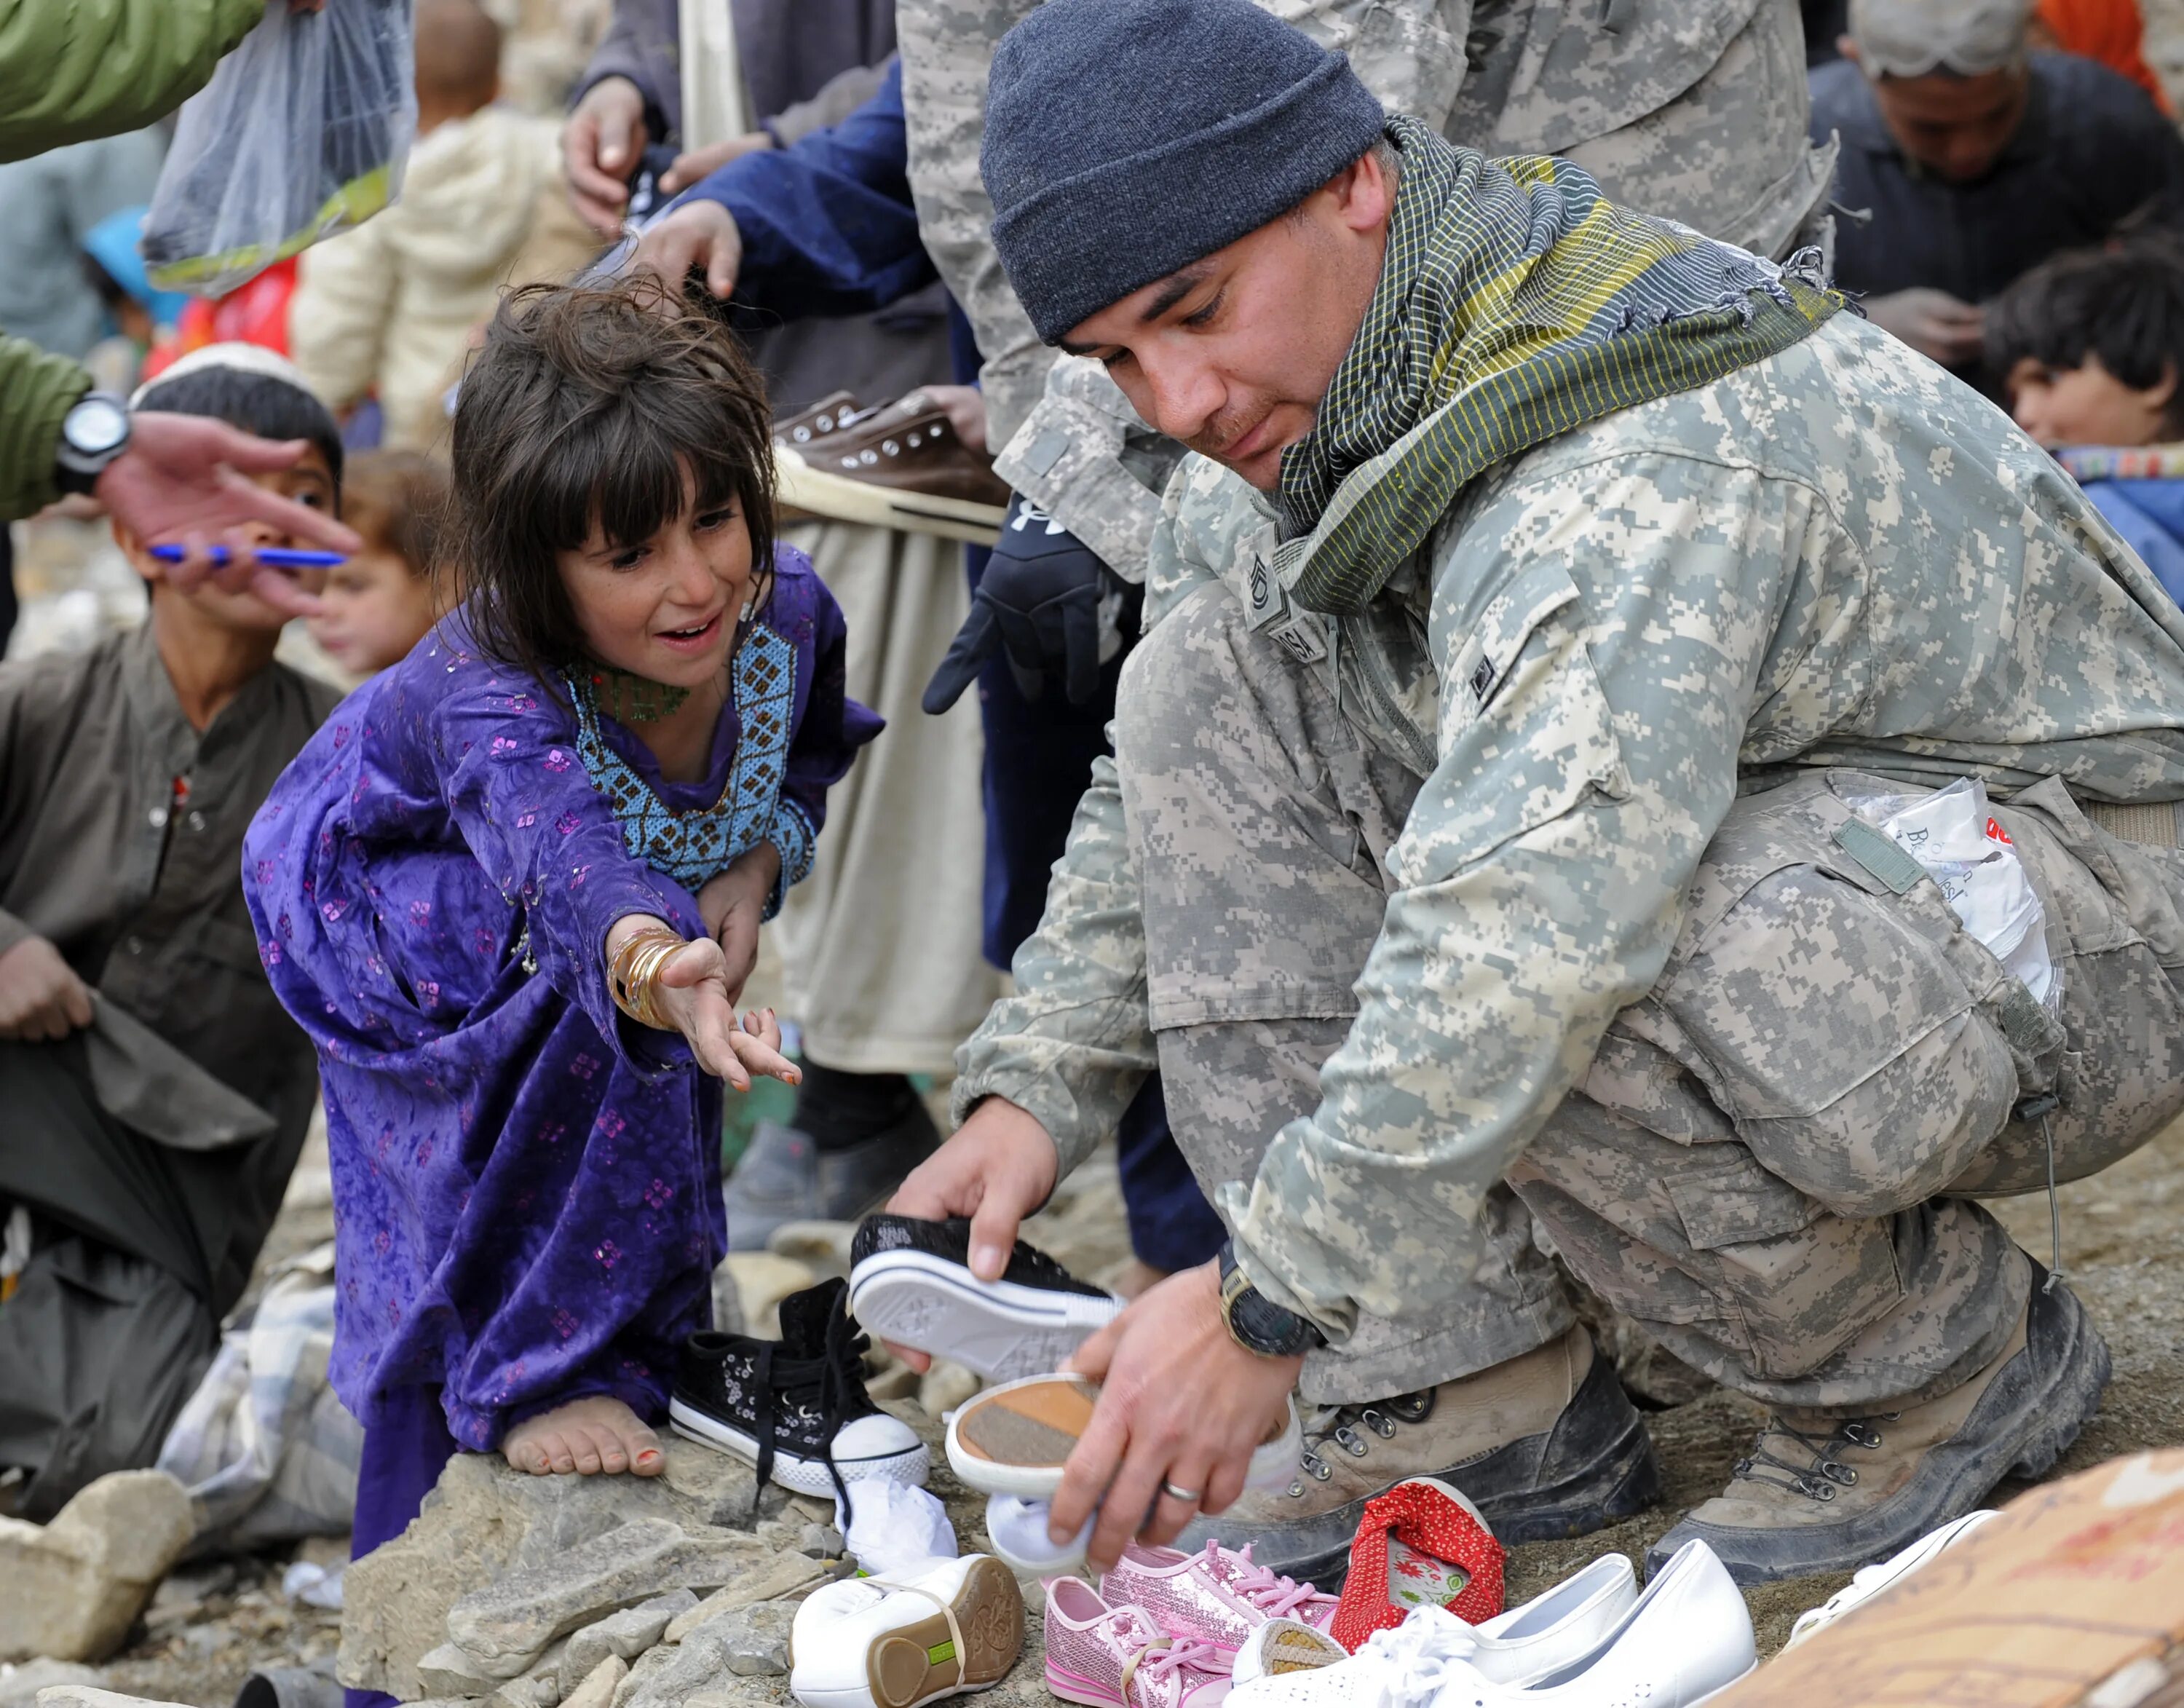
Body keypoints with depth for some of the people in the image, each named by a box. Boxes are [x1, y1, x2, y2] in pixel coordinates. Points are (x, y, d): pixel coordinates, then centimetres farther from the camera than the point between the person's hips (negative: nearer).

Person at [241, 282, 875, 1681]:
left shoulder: (786, 609, -27)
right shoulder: (489, 699, -44)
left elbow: (815, 753, -3)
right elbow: (564, 852, -65)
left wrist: (759, 866, -22)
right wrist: (658, 969, -85)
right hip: (398, 900, -6)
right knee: (590, 1034, -30)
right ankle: (538, 1380, -15)